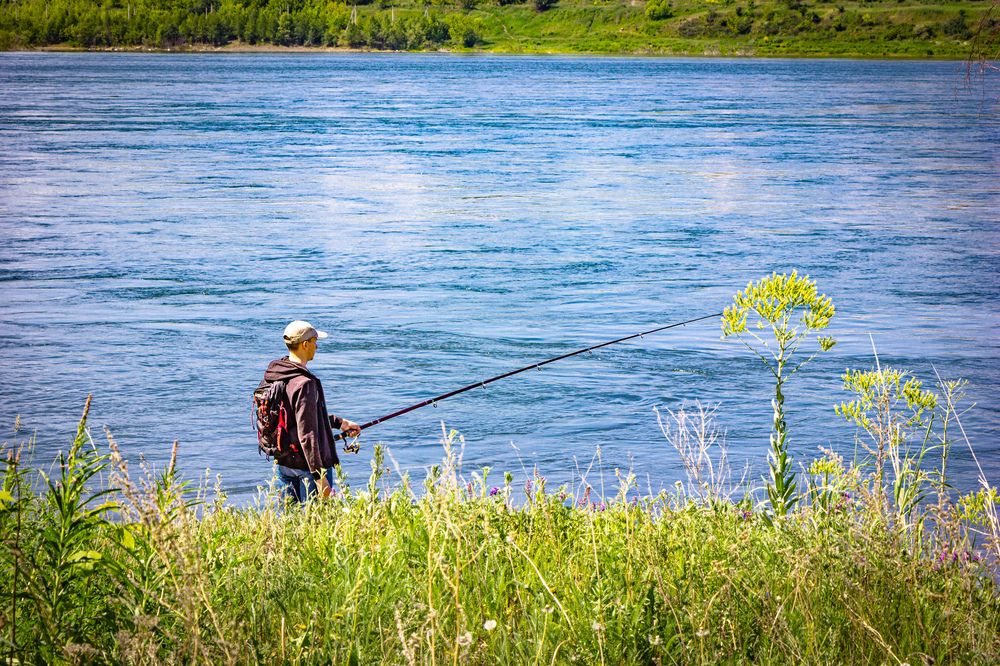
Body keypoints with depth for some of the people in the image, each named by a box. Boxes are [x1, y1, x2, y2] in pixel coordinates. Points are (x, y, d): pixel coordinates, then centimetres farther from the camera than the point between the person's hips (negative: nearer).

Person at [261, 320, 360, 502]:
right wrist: (319, 477, -22)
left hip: (283, 462, 9)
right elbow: (307, 435, -25)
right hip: (306, 465, -9)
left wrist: (339, 422, 28)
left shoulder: (274, 376, 6)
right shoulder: (305, 383, -23)